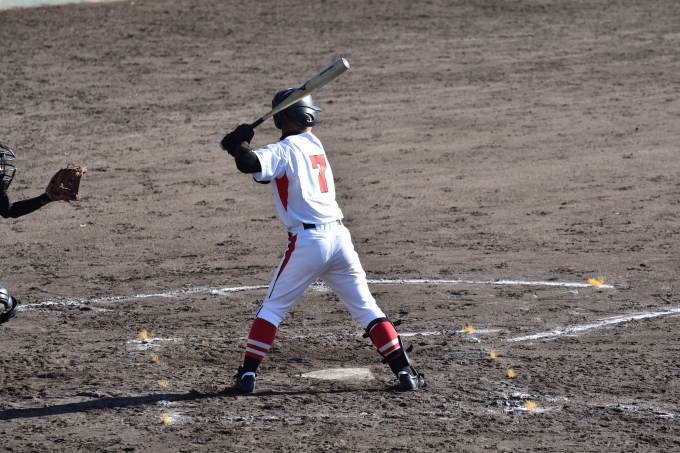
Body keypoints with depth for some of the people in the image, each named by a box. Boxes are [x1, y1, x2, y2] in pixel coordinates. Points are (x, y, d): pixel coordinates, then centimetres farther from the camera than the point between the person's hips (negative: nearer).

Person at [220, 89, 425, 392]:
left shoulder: (285, 149, -5)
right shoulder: (314, 144, 18)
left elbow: (252, 165, -22)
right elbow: (271, 170, 25)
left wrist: (239, 144, -3)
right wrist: (240, 146, 15)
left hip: (307, 240, -5)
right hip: (339, 237, 6)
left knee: (272, 308, 8)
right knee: (366, 307, 10)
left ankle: (248, 374, 4)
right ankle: (404, 371, 3)